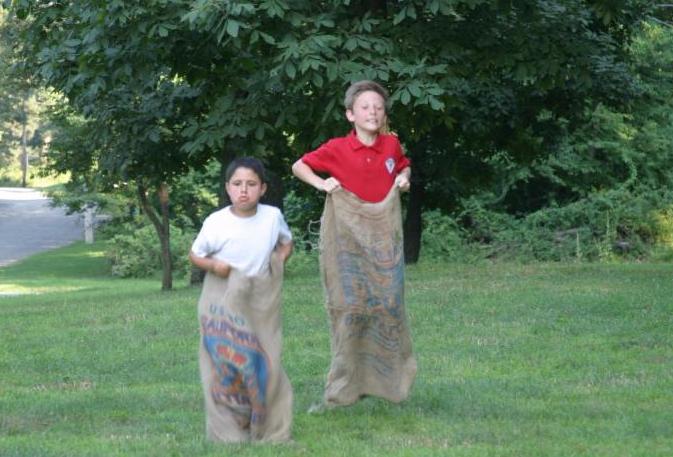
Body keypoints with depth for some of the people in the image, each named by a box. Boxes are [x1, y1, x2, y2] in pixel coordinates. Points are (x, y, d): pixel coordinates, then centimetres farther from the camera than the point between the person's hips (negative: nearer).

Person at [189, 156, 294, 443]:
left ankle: (272, 432, 16)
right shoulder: (215, 223, -12)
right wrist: (212, 264, -18)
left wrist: (278, 263, -4)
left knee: (263, 364, 5)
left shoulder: (273, 217, -6)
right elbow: (194, 255, 2)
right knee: (224, 365, -1)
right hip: (223, 303, -2)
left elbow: (286, 243, 15)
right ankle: (228, 434, 7)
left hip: (261, 303, 2)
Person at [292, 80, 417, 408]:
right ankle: (345, 387, 4)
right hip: (348, 235, -3)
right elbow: (299, 166, 4)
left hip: (384, 236, 3)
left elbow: (404, 166, 25)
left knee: (388, 304, 4)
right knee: (350, 306, -2)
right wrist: (322, 184, -12)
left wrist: (404, 178, 3)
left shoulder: (391, 145, 3)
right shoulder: (337, 149, -6)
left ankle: (391, 378, 15)